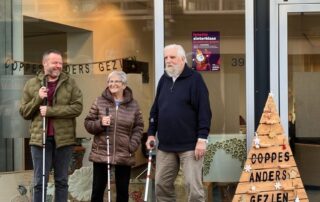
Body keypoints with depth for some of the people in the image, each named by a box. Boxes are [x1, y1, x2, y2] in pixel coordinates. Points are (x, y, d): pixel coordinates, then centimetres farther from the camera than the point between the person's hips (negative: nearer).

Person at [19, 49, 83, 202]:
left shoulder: (70, 83, 2)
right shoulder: (32, 84, 5)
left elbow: (77, 107, -9)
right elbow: (24, 112, 5)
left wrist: (50, 111, -15)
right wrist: (38, 99, -12)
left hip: (63, 138, 0)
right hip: (40, 138, 0)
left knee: (61, 181, 11)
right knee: (40, 182, 5)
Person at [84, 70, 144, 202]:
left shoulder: (133, 105, 3)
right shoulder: (99, 102, 1)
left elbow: (138, 127, 7)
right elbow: (88, 123, 4)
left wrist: (133, 145, -6)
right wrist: (100, 123, -16)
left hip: (124, 156, 1)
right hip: (101, 154, -1)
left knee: (123, 191, 10)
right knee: (97, 190, 4)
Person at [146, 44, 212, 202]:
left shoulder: (194, 79, -6)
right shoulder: (164, 79, 13)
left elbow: (204, 111, -11)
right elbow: (155, 110, 19)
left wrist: (202, 139, -16)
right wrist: (151, 133, 12)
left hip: (189, 145, -6)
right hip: (165, 145, 6)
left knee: (193, 187, -6)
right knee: (162, 185, 8)